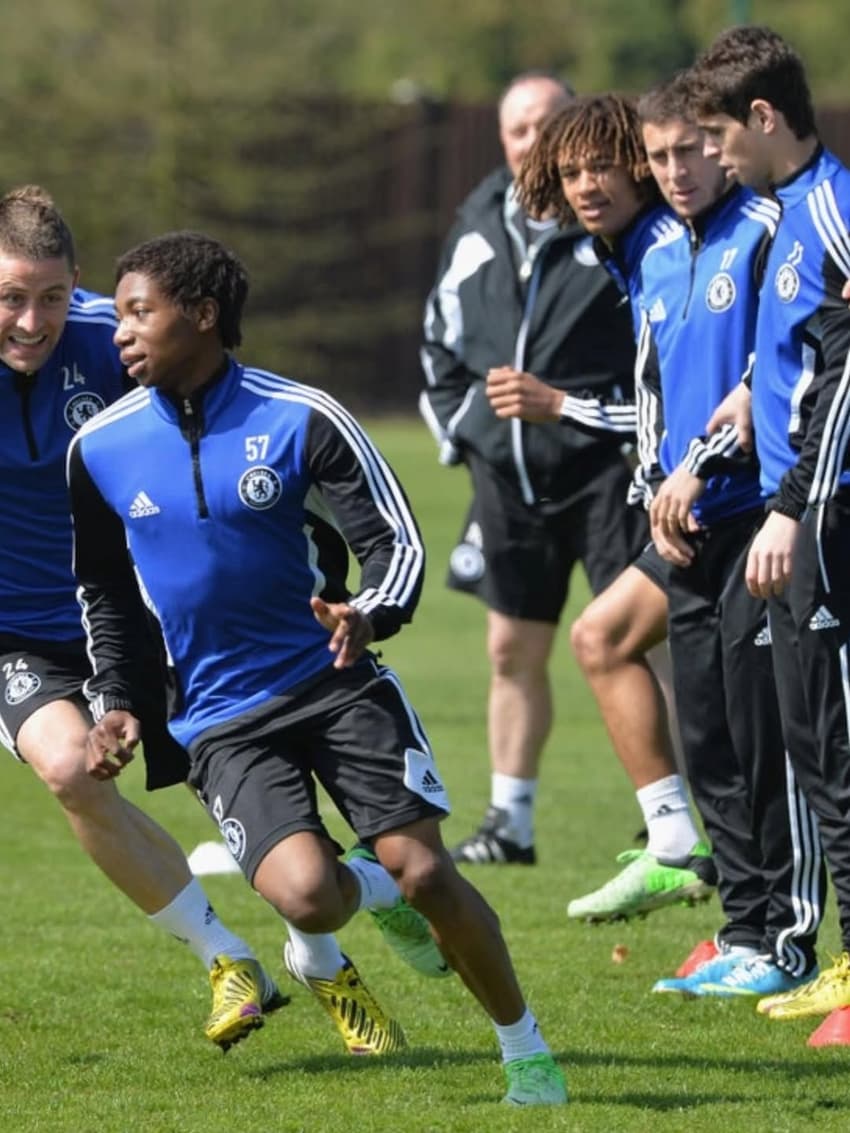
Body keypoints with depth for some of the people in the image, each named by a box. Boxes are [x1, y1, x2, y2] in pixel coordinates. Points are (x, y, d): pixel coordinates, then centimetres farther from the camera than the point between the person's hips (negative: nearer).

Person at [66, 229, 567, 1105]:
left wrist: (368, 615, -28)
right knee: (306, 894, -22)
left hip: (336, 684, -1)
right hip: (220, 718, 1)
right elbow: (104, 589, 17)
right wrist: (113, 700, 6)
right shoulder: (101, 449, 1)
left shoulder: (300, 419, -9)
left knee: (424, 873, -12)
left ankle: (527, 1056, 9)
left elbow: (396, 542, -7)